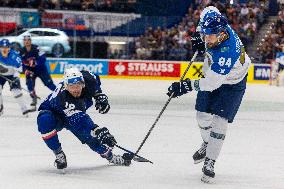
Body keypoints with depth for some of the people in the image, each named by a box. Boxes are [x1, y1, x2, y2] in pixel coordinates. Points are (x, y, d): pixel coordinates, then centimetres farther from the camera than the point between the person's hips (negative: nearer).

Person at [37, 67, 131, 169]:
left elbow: (96, 80, 2)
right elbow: (79, 122, -50)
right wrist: (98, 131, -62)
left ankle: (109, 155, 25)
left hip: (75, 112, 5)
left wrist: (100, 96, -9)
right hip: (54, 113, -5)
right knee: (45, 121, -37)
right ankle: (59, 154, -16)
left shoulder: (88, 79, -27)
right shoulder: (61, 97, -44)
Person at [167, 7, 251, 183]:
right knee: (203, 115, 10)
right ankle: (207, 144, 39)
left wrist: (188, 86, -43)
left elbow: (213, 83, -39)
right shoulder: (218, 27, -23)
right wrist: (199, 39, -9)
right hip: (212, 73, 7)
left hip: (232, 83, -7)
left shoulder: (227, 52, -41)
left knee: (219, 121, -15)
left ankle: (210, 163, -8)